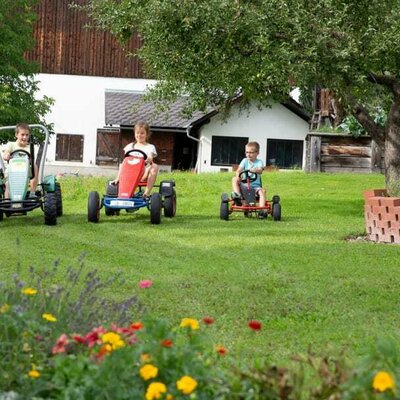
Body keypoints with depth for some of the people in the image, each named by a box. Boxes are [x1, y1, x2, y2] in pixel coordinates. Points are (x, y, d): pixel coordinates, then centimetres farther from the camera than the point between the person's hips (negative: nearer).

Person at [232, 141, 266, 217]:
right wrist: (238, 175, -28)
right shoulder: (245, 161, 9)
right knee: (234, 179, -20)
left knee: (262, 191, -31)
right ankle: (237, 194, -31)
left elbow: (260, 170, -17)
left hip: (255, 185, -2)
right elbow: (239, 169, -5)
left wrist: (255, 170, -42)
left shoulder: (259, 162, 3)